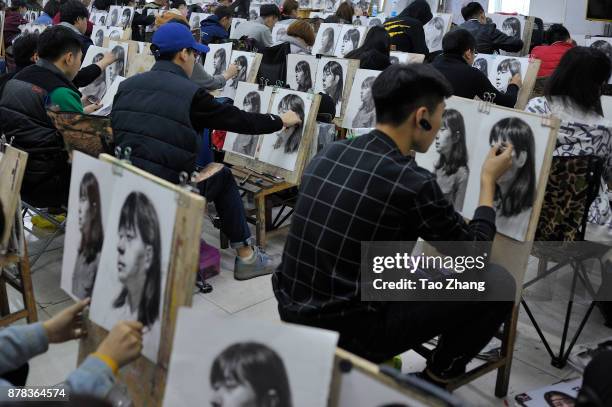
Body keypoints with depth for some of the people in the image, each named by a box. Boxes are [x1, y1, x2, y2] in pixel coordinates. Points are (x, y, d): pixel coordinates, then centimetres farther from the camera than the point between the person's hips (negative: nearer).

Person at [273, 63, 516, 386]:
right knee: (497, 284, 0)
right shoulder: (411, 183, -18)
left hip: (294, 316, 8)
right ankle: (438, 378, 20)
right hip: (345, 332, -7)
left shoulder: (329, 153, 1)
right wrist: (488, 181, 10)